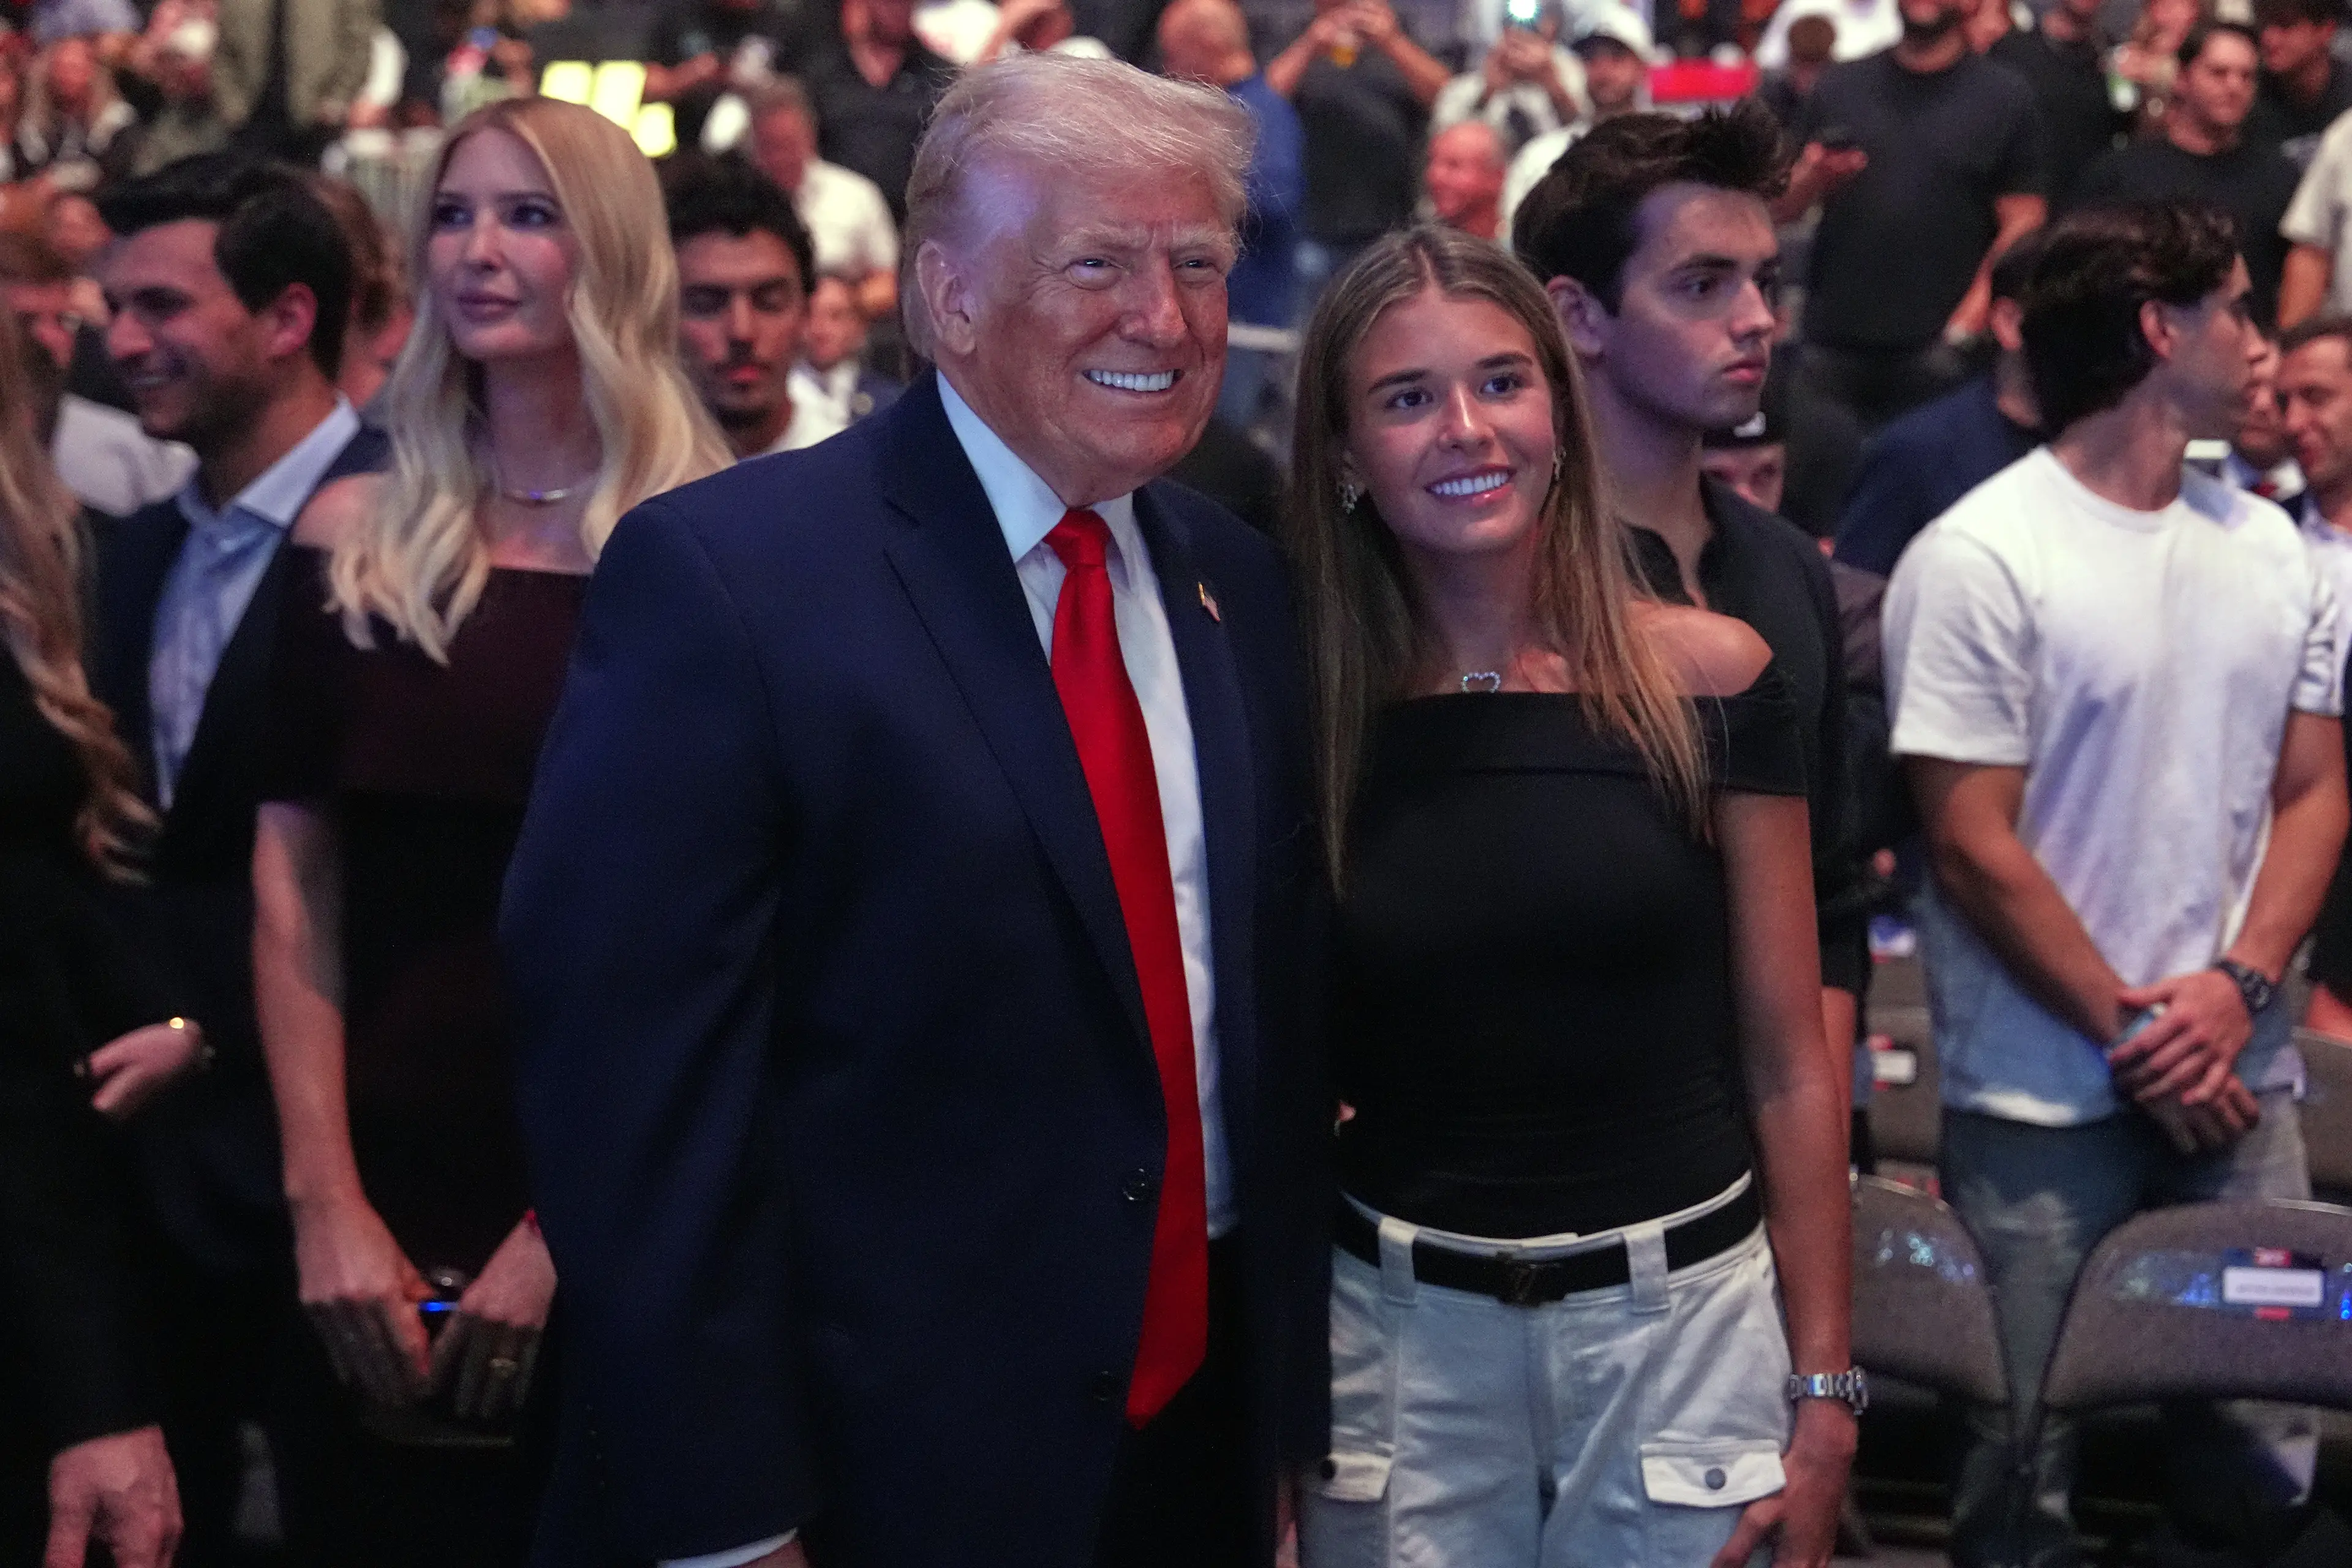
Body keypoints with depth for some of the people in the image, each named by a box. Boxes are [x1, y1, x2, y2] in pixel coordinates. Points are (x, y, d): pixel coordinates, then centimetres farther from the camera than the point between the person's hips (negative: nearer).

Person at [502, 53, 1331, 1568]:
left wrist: (1292, 1413, 11)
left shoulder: (1237, 583, 6)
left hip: (1206, 1432, 6)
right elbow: (634, 1080, -16)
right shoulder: (723, 577, -14)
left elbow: (1280, 1001, 12)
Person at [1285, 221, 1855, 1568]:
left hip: (1685, 1318, 0)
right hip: (1399, 1339, 1)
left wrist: (1825, 1391, -3)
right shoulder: (1308, 718, -2)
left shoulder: (1709, 681, -5)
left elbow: (1789, 1063, -2)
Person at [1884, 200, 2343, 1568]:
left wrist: (2239, 987, -6)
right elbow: (1973, 848, -11)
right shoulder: (1979, 561, -9)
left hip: (2237, 1083, 5)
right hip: (2043, 1105, -5)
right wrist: (2132, 1033, -10)